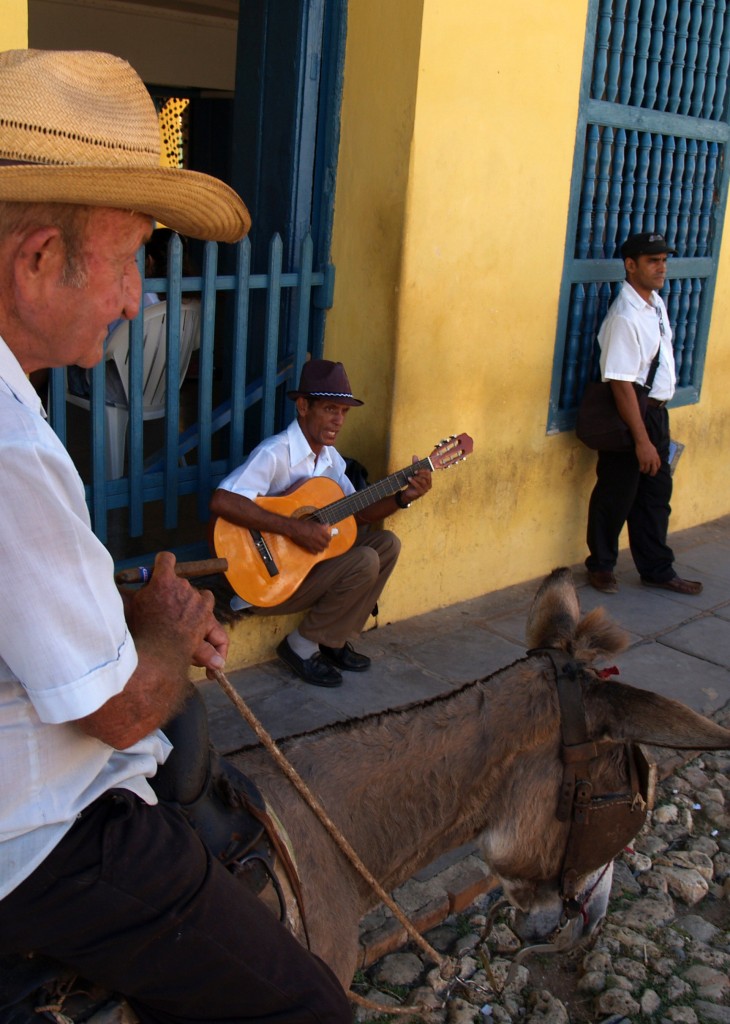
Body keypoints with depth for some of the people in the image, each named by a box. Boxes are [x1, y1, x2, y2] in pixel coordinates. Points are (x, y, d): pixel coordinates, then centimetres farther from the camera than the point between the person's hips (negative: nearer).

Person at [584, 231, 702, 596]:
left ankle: (657, 569, 29)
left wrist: (657, 425, 16)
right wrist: (642, 439, -24)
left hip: (656, 411, 9)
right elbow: (622, 383, -25)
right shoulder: (624, 316, -23)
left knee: (656, 494, 16)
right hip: (629, 414, -9)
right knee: (616, 497, 6)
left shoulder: (656, 303, 7)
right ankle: (601, 566, 26)